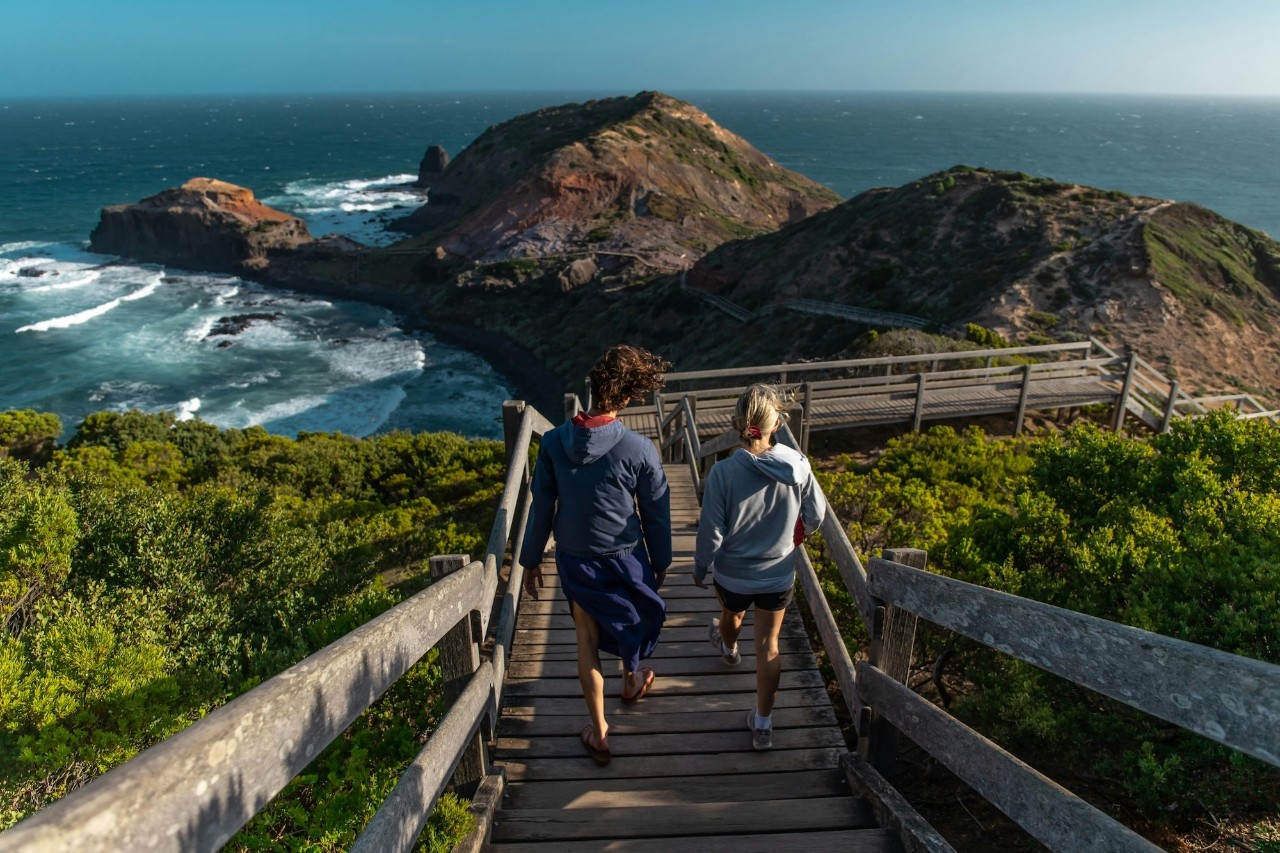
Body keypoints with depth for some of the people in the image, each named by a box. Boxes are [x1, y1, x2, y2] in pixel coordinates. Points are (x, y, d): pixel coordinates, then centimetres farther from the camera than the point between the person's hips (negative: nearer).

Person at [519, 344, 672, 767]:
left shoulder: (553, 442, -17)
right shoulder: (640, 450, -23)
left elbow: (542, 508, -7)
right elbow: (656, 514, -10)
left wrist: (531, 558, 7)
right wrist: (660, 561, 7)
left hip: (574, 559, 1)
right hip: (625, 557, -1)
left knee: (587, 638, 19)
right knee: (633, 619, 28)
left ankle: (599, 733, 28)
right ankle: (632, 681, 56)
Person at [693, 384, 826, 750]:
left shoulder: (724, 471, -27)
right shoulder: (798, 465, -18)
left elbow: (711, 531, -19)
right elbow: (816, 515, -3)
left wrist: (700, 568, 0)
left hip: (733, 574, 0)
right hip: (779, 575, 1)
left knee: (732, 614, 32)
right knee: (768, 645, 16)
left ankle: (729, 649, 66)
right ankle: (762, 724, 26)